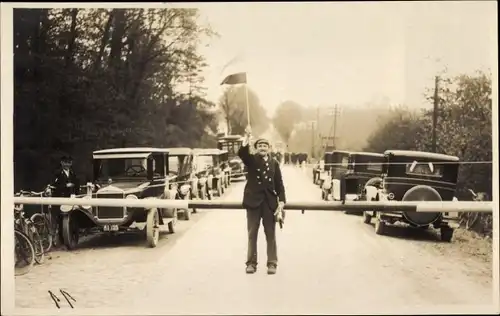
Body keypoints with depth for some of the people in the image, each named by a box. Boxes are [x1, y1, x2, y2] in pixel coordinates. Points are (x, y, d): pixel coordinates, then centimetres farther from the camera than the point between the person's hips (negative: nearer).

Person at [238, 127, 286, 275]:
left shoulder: (274, 163, 7)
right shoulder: (251, 160, 2)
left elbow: (279, 184, 5)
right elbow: (242, 153, -21)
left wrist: (281, 201, -6)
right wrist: (247, 137, -35)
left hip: (269, 201, 1)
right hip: (253, 201, -1)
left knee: (270, 234, 5)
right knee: (252, 233, 5)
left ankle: (272, 263, 12)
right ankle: (251, 262, 13)